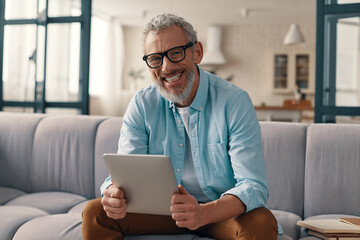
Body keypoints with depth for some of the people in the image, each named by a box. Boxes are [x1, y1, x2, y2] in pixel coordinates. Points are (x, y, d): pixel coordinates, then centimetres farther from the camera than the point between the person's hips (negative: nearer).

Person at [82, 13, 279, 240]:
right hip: (161, 208, 2)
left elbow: (253, 186, -22)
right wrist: (114, 194, -33)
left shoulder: (235, 102, -16)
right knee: (95, 213, -18)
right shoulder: (142, 104, -5)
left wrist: (204, 213, -42)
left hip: (223, 210, -2)